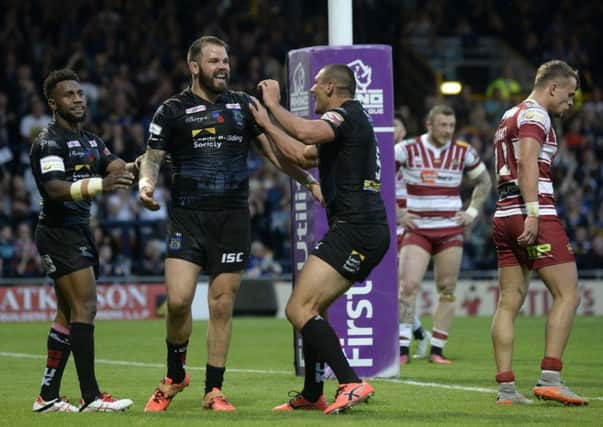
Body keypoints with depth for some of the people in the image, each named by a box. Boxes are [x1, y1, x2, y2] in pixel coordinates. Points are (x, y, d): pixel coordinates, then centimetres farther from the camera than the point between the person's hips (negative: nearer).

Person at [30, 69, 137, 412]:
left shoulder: (91, 141, 16)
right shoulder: (49, 142, -11)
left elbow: (116, 167, 1)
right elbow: (55, 188, -25)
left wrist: (134, 168, -22)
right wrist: (100, 185, -39)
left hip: (81, 232, 9)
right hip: (59, 232, -9)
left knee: (69, 315, 10)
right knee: (85, 306, -16)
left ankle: (47, 397, 15)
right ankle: (91, 397, -18)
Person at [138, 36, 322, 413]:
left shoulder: (243, 106, 10)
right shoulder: (172, 111, 3)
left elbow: (274, 150, 14)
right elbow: (153, 157, 5)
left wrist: (309, 180, 6)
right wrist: (146, 183, -16)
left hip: (233, 217, 2)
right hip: (188, 216, -2)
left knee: (222, 306, 1)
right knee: (178, 299, -14)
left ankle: (214, 391, 10)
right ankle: (175, 375, 10)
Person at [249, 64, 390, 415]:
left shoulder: (347, 114, -8)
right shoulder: (352, 120, 23)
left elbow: (306, 132, -29)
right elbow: (301, 153, 33)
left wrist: (274, 105, -14)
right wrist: (265, 123, 35)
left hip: (354, 228, -11)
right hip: (370, 231, 11)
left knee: (299, 310, -15)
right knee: (313, 308, 21)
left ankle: (351, 383, -23)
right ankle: (312, 395, 26)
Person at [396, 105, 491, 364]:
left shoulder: (463, 152, 3)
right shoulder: (408, 149, -5)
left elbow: (484, 181, 19)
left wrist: (472, 212, 8)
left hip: (451, 229, 2)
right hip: (417, 230, -2)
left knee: (447, 290, 0)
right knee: (409, 285, -13)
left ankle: (437, 349, 7)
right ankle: (402, 347, -9)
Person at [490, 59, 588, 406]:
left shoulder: (509, 117, 24)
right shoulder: (535, 115, -5)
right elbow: (527, 161, -18)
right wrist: (533, 213, -25)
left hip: (504, 215, 9)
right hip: (534, 215, -9)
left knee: (510, 302, 5)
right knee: (568, 295, -7)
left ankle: (506, 387, 0)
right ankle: (550, 378, -14)